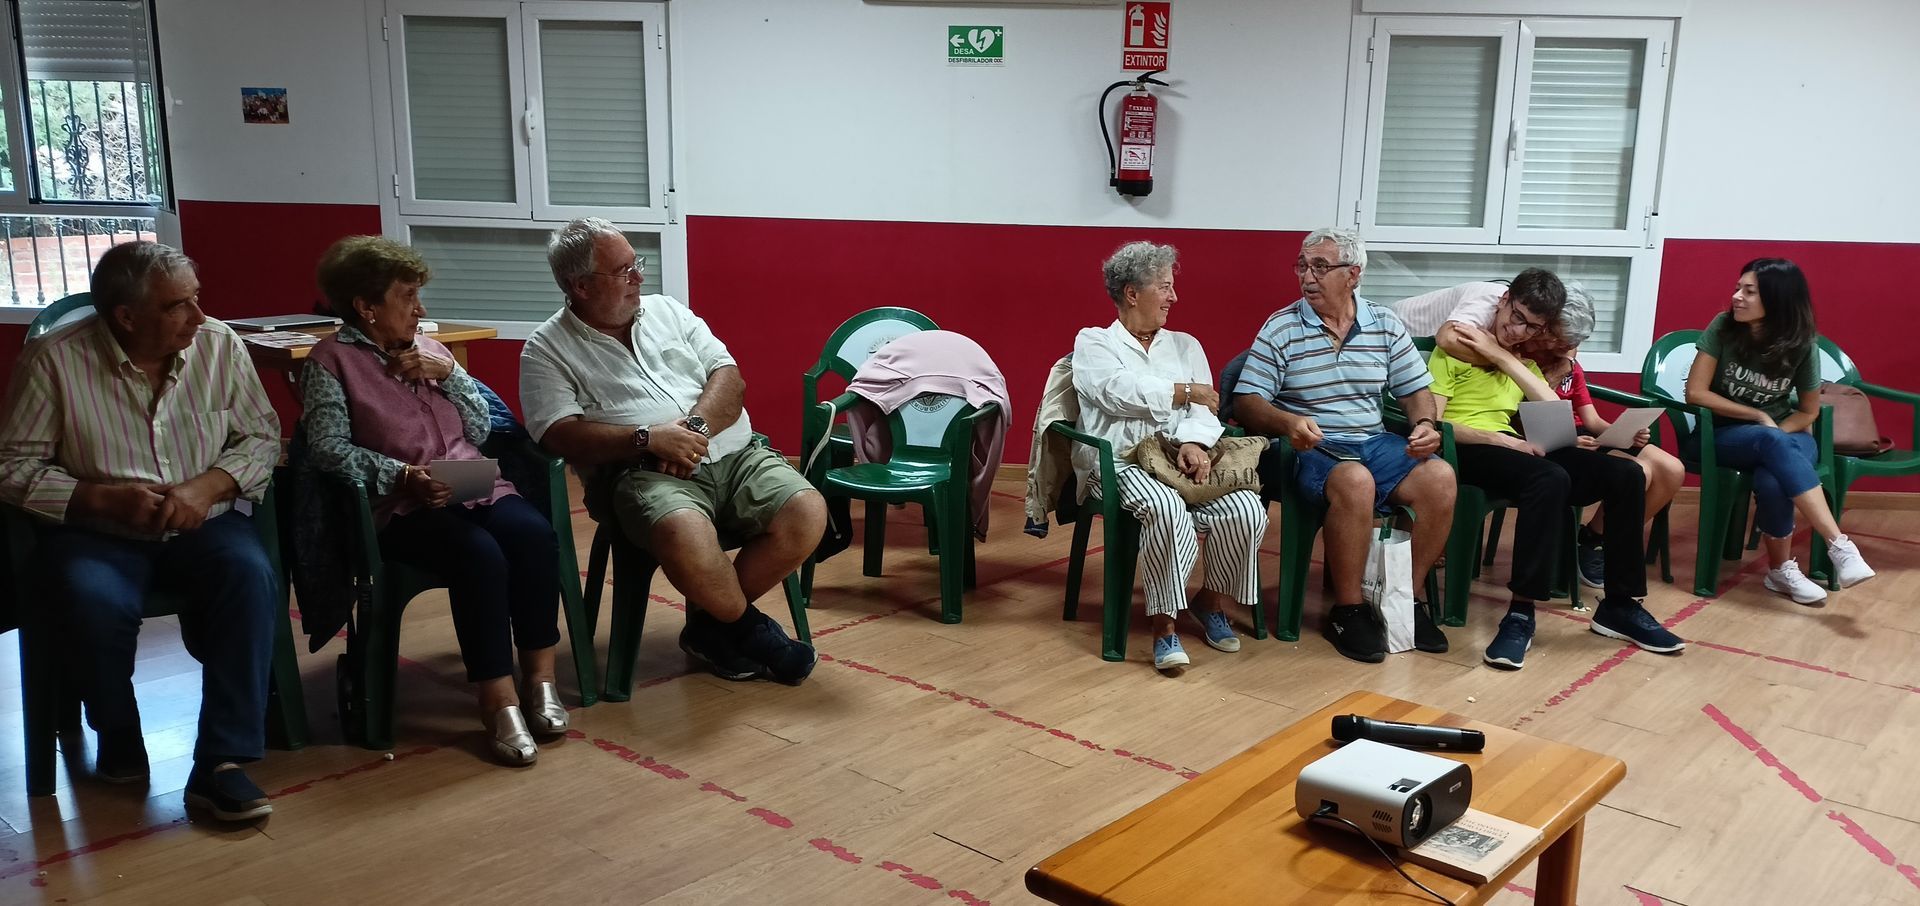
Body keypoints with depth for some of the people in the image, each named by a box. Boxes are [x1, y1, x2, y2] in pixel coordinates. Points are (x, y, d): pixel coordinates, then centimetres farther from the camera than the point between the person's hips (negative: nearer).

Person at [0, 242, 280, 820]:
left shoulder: (219, 345, -2)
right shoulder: (54, 360, -8)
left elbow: (261, 435, 3)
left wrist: (208, 486, -16)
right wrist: (107, 499, -19)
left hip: (201, 523, 2)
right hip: (96, 532, -1)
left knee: (251, 576, -30)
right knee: (96, 604, -33)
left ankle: (222, 762, -26)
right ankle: (119, 747, -2)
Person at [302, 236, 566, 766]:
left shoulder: (426, 348, 18)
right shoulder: (331, 362, 2)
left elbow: (480, 429, 14)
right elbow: (329, 448, -10)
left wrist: (448, 374, -1)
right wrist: (404, 475, -22)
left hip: (475, 485, 5)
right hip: (402, 505, -5)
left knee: (534, 534, -26)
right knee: (480, 555, -33)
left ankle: (540, 676, -17)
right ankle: (498, 699, -25)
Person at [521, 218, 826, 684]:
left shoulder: (666, 310, 18)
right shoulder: (547, 349, 6)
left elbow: (729, 378, 10)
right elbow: (561, 434, -8)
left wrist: (696, 426, -10)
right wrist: (647, 439, -19)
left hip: (735, 455, 5)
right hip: (643, 472, -5)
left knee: (807, 513, -21)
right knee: (688, 536, -38)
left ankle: (711, 621, -1)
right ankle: (751, 628, -6)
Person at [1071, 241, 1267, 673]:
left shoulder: (1185, 345, 24)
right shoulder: (1093, 342, 12)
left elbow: (1203, 407, 8)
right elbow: (1120, 392, -9)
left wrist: (1195, 442, -14)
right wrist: (1185, 392, -3)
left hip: (1182, 460, 4)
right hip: (1120, 462, -4)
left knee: (1248, 509, -23)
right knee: (1167, 507, -37)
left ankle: (1212, 599, 4)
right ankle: (1164, 622, -21)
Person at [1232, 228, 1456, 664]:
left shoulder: (1386, 326, 9)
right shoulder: (1281, 328, -1)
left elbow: (1416, 390, 15)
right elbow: (1246, 402, -5)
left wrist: (1425, 424, -7)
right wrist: (1288, 422, -24)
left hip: (1376, 443, 4)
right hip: (1311, 449, -4)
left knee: (1439, 477, -24)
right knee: (1355, 482, -37)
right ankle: (1347, 611, -20)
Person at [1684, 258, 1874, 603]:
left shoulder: (1799, 345, -7)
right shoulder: (1723, 327, -11)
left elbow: (1809, 411, 4)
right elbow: (1695, 393, -12)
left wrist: (1776, 433, -16)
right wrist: (1759, 417, -13)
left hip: (1784, 434, 1)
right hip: (1725, 435, -1)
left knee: (1772, 480, -36)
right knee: (1773, 445, -37)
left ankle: (1782, 570, -17)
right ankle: (1839, 545, -39)